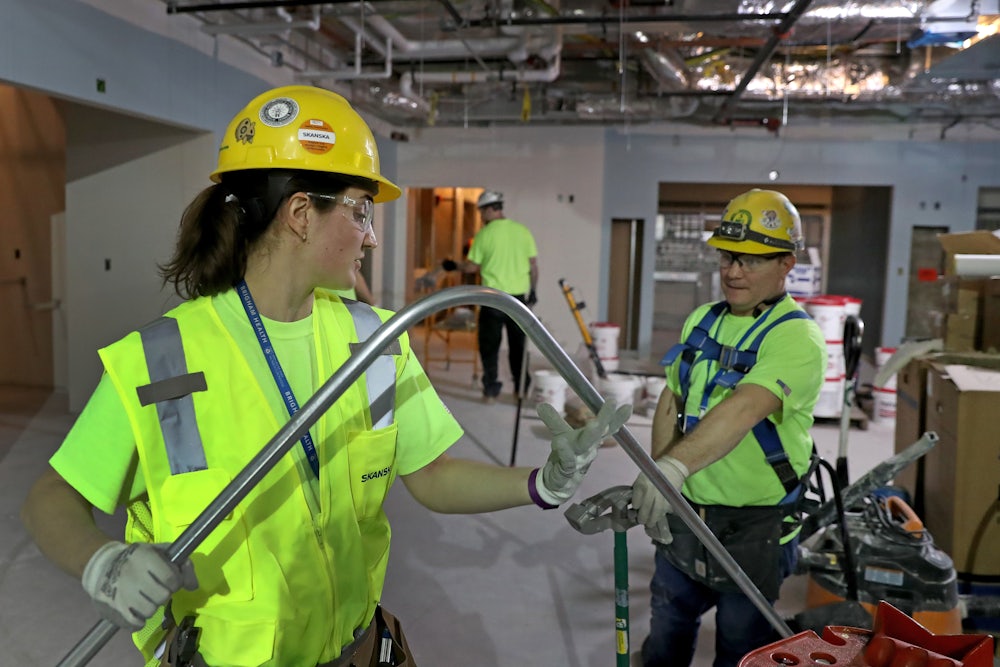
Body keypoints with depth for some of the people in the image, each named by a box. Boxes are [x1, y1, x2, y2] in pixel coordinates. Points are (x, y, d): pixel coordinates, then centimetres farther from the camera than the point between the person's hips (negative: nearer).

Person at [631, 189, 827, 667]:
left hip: (754, 529, -6)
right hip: (683, 516, 6)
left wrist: (675, 466, -49)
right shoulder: (701, 321, 4)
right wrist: (658, 482, -1)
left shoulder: (797, 338, -18)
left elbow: (743, 409, -36)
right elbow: (670, 405, 8)